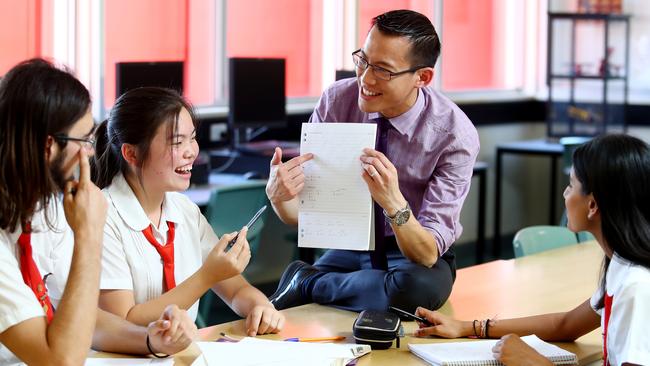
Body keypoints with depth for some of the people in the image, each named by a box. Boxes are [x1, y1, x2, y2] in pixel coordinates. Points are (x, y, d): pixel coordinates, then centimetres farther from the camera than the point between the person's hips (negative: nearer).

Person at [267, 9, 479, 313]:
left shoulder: (454, 135, -21)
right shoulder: (336, 101, -12)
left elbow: (428, 255, -25)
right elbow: (301, 211, -9)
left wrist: (394, 203, -44)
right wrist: (279, 195, -33)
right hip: (348, 250, 1)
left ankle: (305, 283, -14)